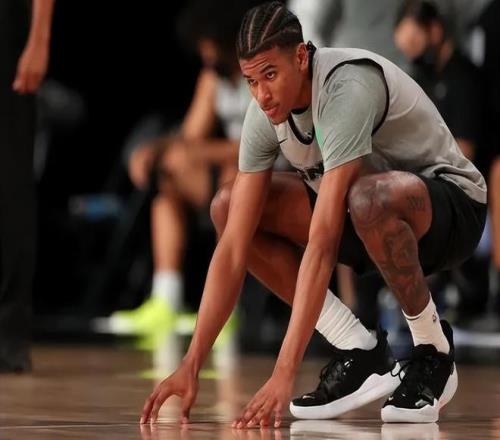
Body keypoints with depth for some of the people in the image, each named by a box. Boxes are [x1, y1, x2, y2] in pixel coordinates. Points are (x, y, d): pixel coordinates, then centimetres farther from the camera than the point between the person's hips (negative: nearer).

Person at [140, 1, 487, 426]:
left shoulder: (347, 88, -33)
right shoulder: (266, 110, -11)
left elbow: (321, 246, -38)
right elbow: (232, 249, -12)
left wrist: (284, 374, -41)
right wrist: (191, 365, -19)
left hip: (452, 205, -7)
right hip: (370, 223, 7)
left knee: (370, 197, -41)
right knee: (228, 207, -8)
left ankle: (434, 349, -14)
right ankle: (360, 354, -6)